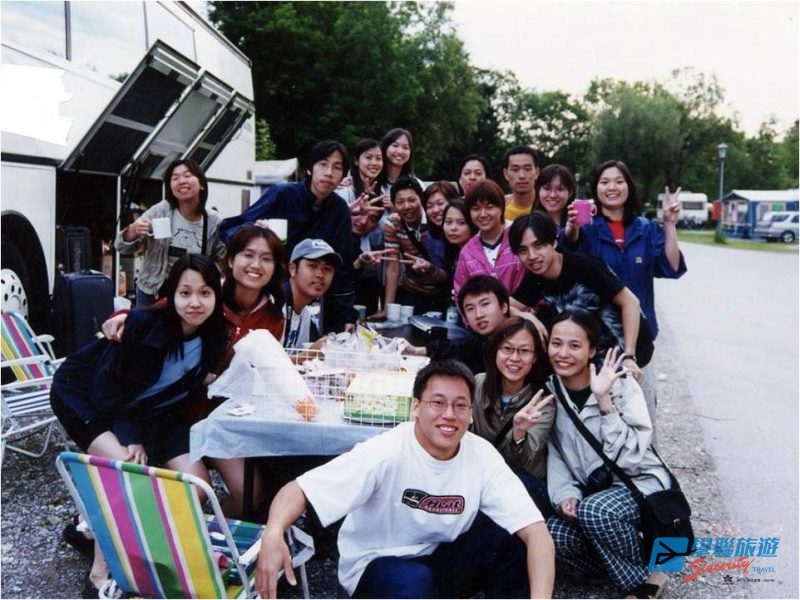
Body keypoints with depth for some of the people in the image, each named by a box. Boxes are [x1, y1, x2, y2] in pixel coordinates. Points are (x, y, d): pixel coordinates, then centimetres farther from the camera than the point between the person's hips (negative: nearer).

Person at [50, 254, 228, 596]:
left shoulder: (214, 339, -11)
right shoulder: (142, 323, -24)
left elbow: (179, 397, -6)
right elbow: (105, 385, -20)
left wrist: (147, 441, -18)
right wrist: (129, 439, -24)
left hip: (147, 413, 5)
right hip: (86, 398, -5)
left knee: (196, 481, -12)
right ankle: (100, 574, -15)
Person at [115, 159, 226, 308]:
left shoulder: (214, 221, -7)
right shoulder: (159, 211, -11)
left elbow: (221, 260, 6)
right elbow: (122, 247, -11)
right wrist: (133, 230, -30)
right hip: (152, 295, -1)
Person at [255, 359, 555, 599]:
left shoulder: (482, 455, -15)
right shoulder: (386, 452, -24)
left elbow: (536, 530, -20)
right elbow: (300, 489, -29)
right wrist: (273, 534, -50)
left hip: (441, 560, 4)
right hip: (377, 564, -4)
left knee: (510, 538, -20)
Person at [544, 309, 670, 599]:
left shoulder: (620, 384, -14)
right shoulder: (550, 391, -2)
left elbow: (628, 457, -23)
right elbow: (553, 455, 0)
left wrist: (604, 400, -29)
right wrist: (565, 495, -16)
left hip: (640, 483, -4)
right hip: (592, 491, 4)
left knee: (594, 510, -35)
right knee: (553, 534, -25)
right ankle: (623, 564, 3)